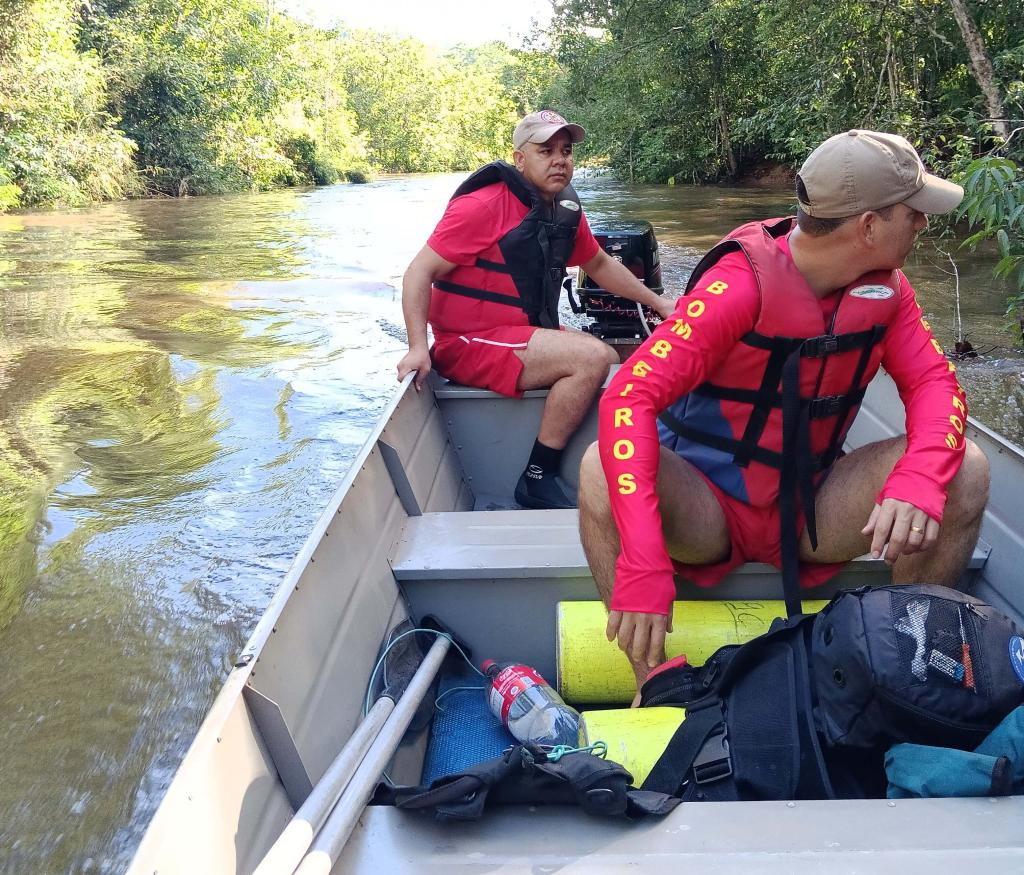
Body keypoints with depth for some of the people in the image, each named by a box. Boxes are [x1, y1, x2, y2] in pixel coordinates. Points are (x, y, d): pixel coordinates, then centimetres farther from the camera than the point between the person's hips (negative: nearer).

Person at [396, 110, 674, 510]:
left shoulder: (566, 211, 8)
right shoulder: (484, 206, -17)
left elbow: (599, 265, 24)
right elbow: (420, 272, -18)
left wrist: (656, 302, 23)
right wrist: (418, 348, -29)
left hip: (523, 334, 9)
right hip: (469, 345, -9)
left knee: (609, 359, 11)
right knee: (593, 357, -22)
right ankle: (537, 480, -15)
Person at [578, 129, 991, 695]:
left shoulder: (885, 287, -3)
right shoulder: (743, 284, -24)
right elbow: (628, 398, -33)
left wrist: (920, 478, -32)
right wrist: (644, 564, -44)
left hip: (813, 511, 5)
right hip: (709, 509, -4)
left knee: (963, 467, -16)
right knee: (602, 467, -34)